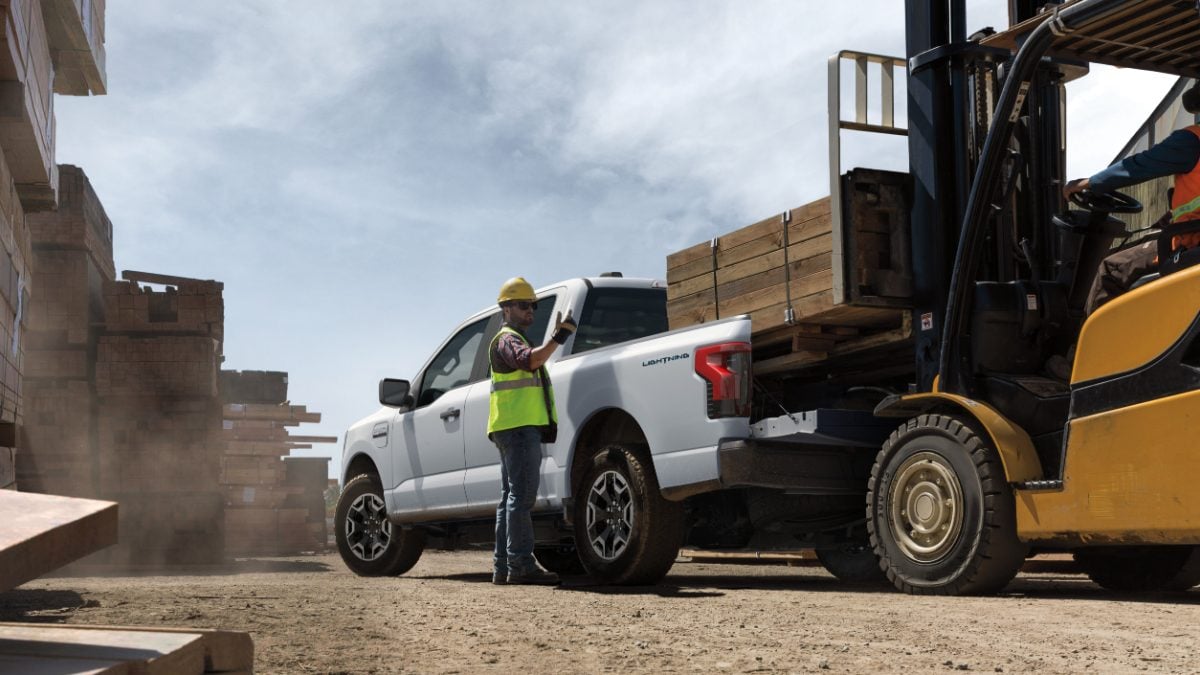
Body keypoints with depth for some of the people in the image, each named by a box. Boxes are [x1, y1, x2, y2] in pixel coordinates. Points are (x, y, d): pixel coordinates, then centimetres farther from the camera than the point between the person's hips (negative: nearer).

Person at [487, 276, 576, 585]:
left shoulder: (516, 340, 28)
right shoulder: (507, 340, -6)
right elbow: (529, 360, -29)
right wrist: (559, 337, -34)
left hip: (517, 429, 11)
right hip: (518, 426, -11)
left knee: (511, 497, 9)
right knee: (521, 496, -15)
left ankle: (503, 566, 10)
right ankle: (521, 565, -19)